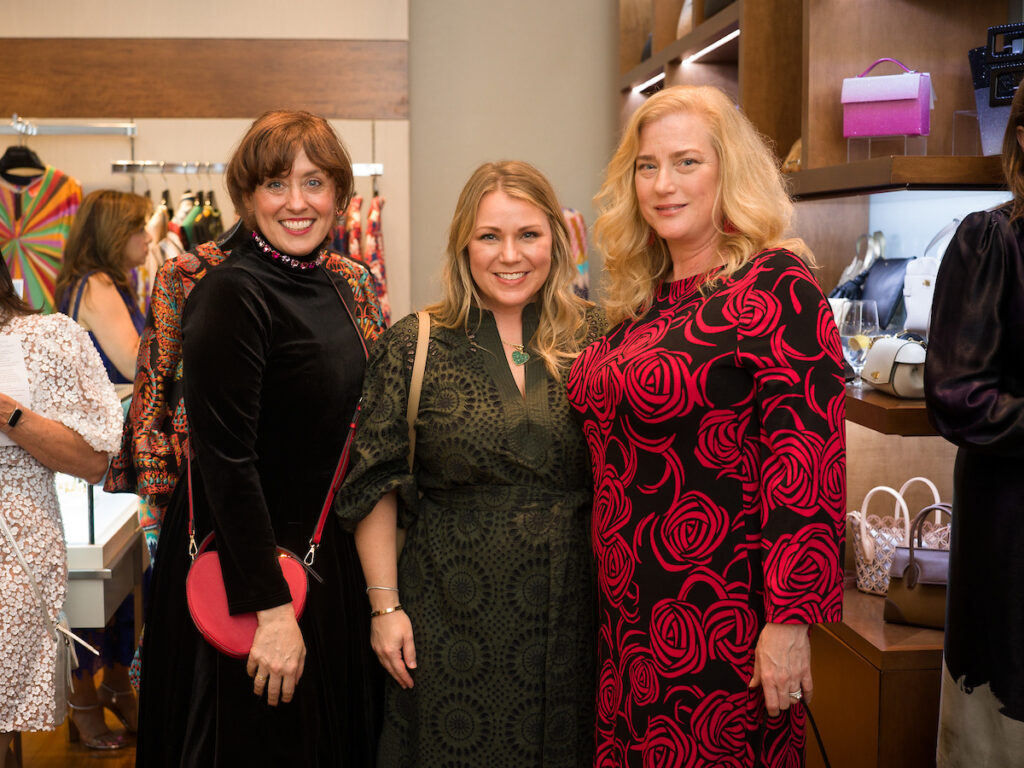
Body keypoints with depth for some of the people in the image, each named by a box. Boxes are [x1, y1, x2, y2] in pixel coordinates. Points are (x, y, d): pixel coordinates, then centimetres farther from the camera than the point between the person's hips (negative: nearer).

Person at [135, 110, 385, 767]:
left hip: (331, 558, 8)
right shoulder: (231, 294, -19)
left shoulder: (341, 282, 5)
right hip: (249, 566, -7)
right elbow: (225, 460, -23)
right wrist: (270, 607, -24)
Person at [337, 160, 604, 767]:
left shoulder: (595, 338, 0)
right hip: (454, 620, -1)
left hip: (572, 615, 2)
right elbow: (376, 485, -2)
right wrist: (385, 605, -5)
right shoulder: (415, 346, -4)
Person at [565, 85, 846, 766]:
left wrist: (790, 621, -22)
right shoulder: (642, 298, 9)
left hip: (722, 619, -7)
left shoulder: (774, 287, -14)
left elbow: (808, 460, -20)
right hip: (630, 610, 7)